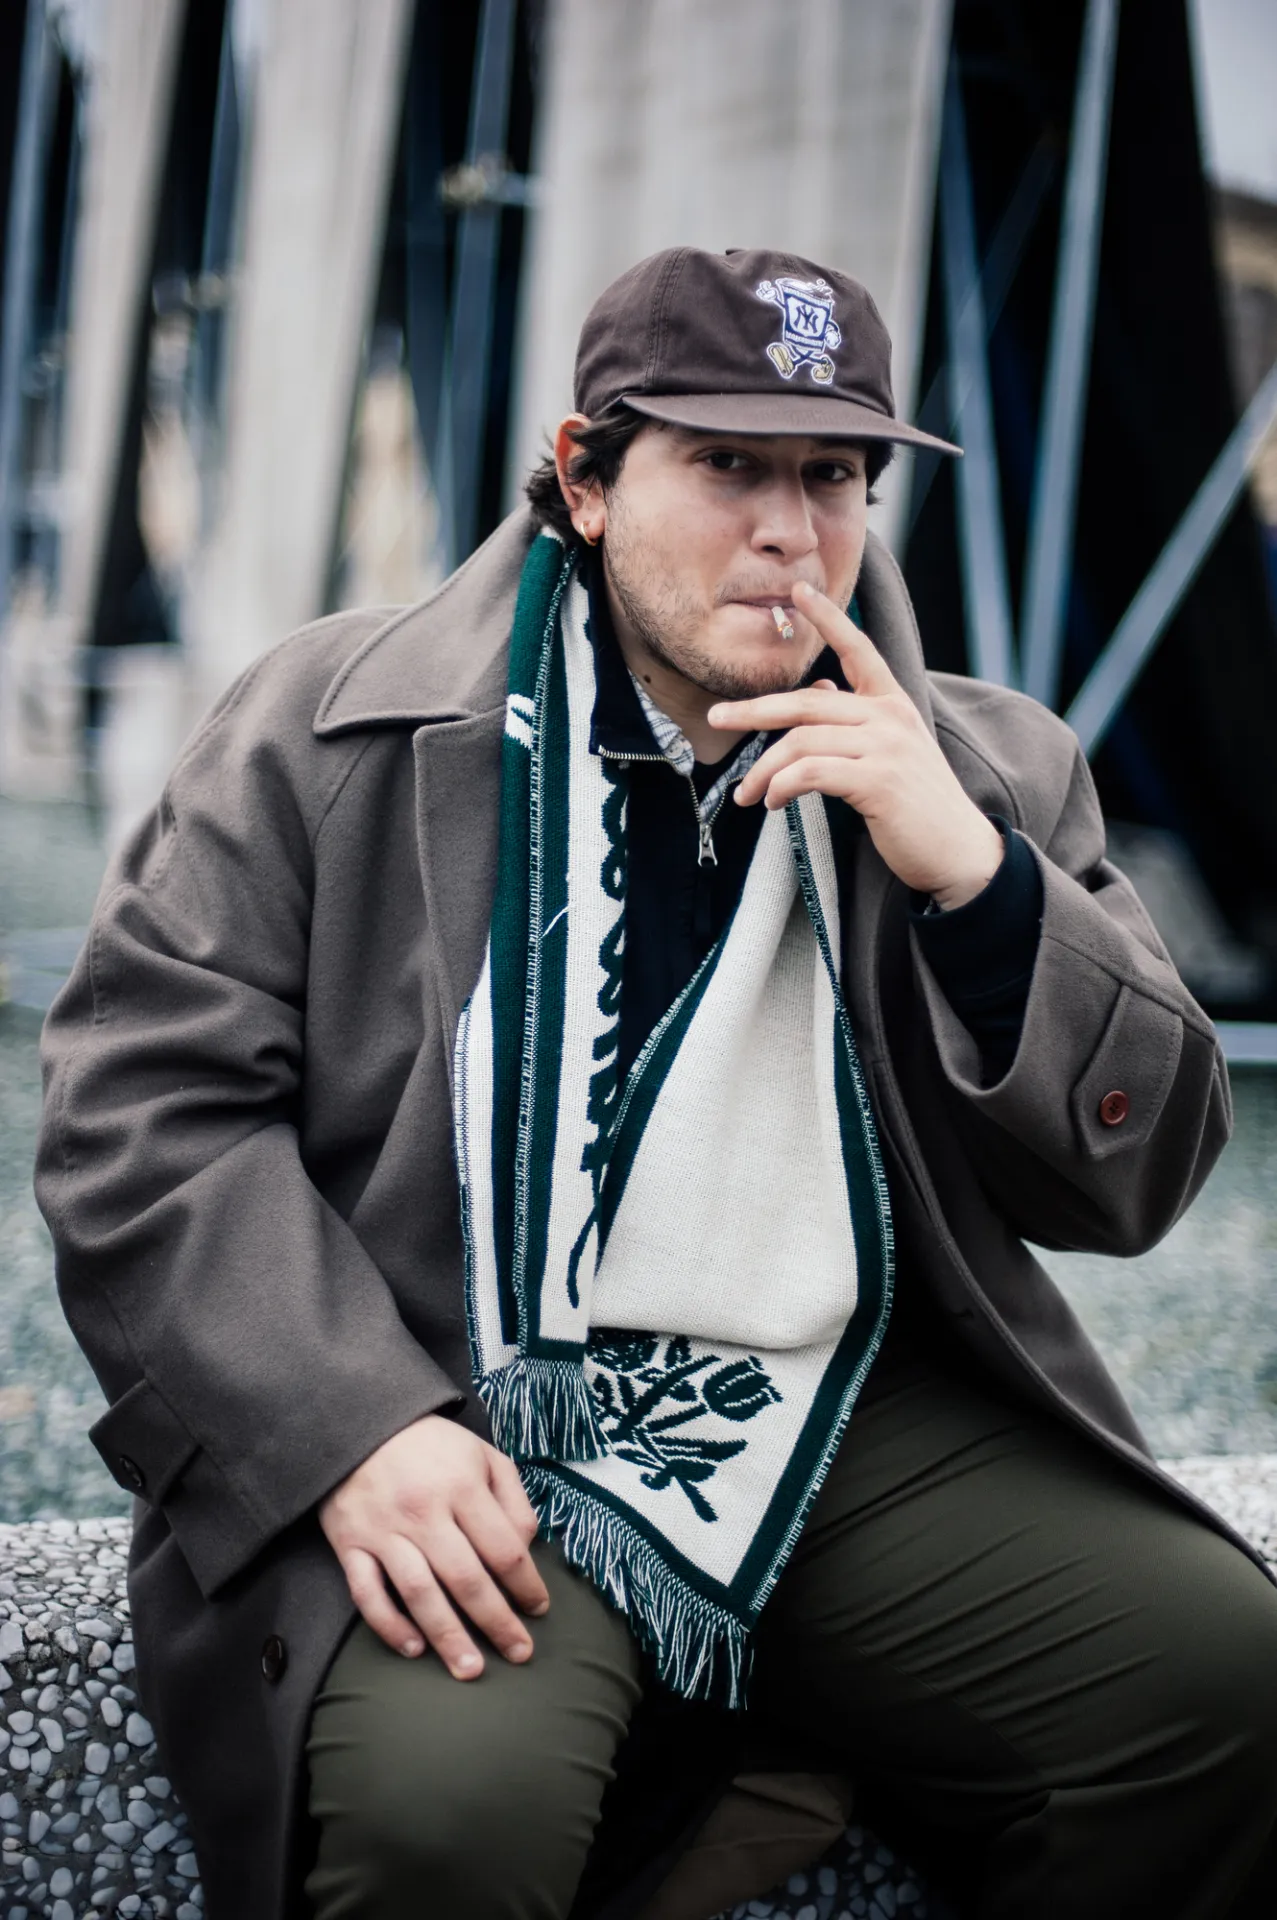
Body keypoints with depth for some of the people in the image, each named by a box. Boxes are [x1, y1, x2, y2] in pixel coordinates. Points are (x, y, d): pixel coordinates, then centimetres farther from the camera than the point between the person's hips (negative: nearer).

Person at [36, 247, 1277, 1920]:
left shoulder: (987, 773, 12)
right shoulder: (337, 729, 4)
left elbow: (1141, 1174, 8)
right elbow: (146, 1106, -2)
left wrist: (972, 876, -9)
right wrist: (352, 1428, -17)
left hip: (878, 1442, 4)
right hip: (457, 1450, -3)